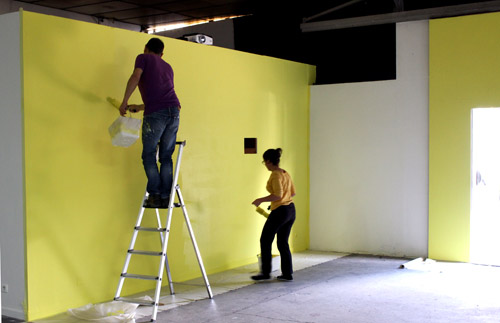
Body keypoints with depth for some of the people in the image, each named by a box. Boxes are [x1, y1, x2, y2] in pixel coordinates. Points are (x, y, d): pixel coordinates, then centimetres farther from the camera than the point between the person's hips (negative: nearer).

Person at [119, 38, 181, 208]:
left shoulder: (143, 57, 13)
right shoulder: (167, 66, 30)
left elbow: (136, 76, -6)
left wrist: (124, 102, -1)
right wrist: (138, 107, 40)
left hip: (155, 113, -5)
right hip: (174, 110, 5)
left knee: (149, 155, 6)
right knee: (166, 157, 10)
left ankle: (155, 195, 0)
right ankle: (165, 196, 6)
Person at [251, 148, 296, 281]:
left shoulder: (275, 175, -15)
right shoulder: (285, 173, 11)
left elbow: (278, 195, -25)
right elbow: (292, 192, 17)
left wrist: (260, 200, -17)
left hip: (280, 211, -9)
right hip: (291, 210, 9)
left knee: (265, 241, 4)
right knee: (283, 243, 14)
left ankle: (265, 272, 10)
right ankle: (287, 274, 14)